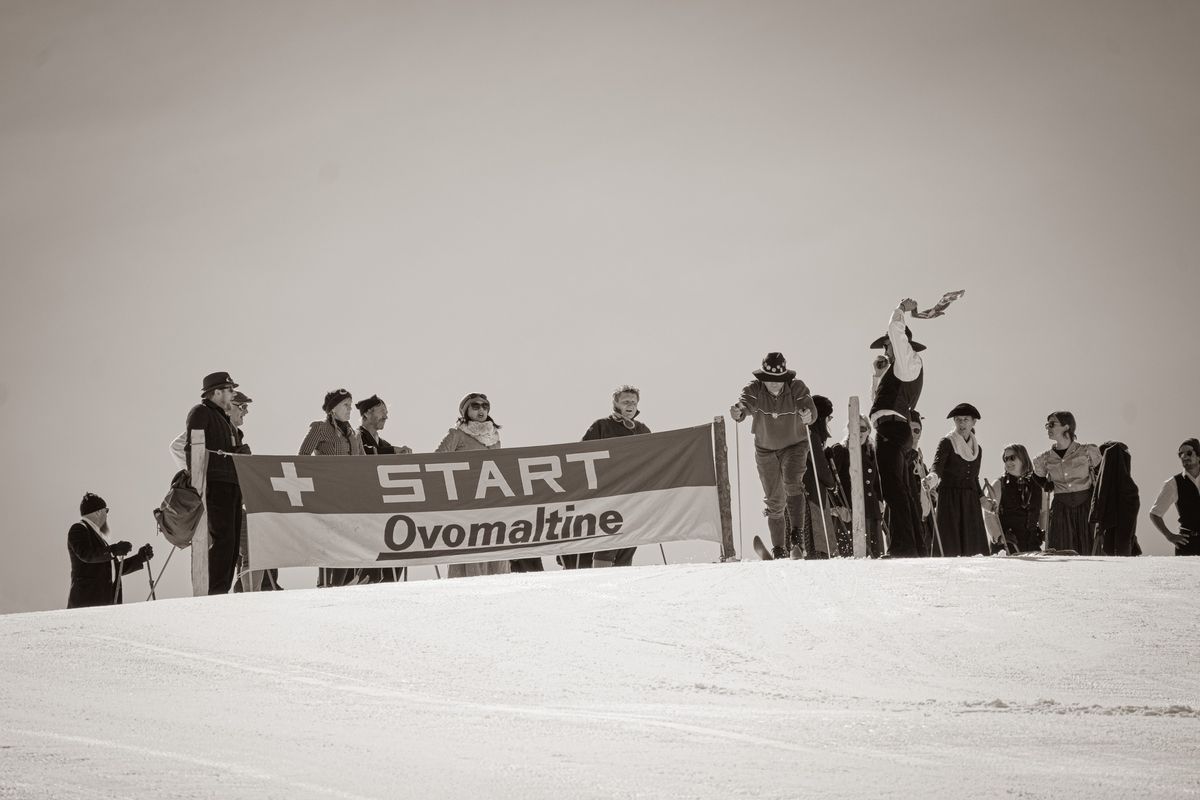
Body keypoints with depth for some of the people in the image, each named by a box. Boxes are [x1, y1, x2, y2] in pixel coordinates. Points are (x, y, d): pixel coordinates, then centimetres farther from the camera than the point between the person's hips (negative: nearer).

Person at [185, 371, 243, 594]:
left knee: (233, 540, 7)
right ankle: (216, 591, -17)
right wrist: (198, 484, -22)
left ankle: (223, 589, 10)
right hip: (215, 485, -10)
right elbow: (192, 450, -14)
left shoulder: (224, 419, 24)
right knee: (223, 537, -16)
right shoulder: (200, 413, -5)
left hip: (232, 485, 10)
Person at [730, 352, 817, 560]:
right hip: (766, 449, 2)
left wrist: (808, 415, -59)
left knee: (792, 483, -27)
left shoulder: (797, 388, -21)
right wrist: (738, 412, -61)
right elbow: (744, 403, -37)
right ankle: (779, 547, 17)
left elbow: (810, 408, -35)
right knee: (774, 500, 5)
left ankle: (797, 533, -21)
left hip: (795, 444, -2)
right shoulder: (754, 390, -20)